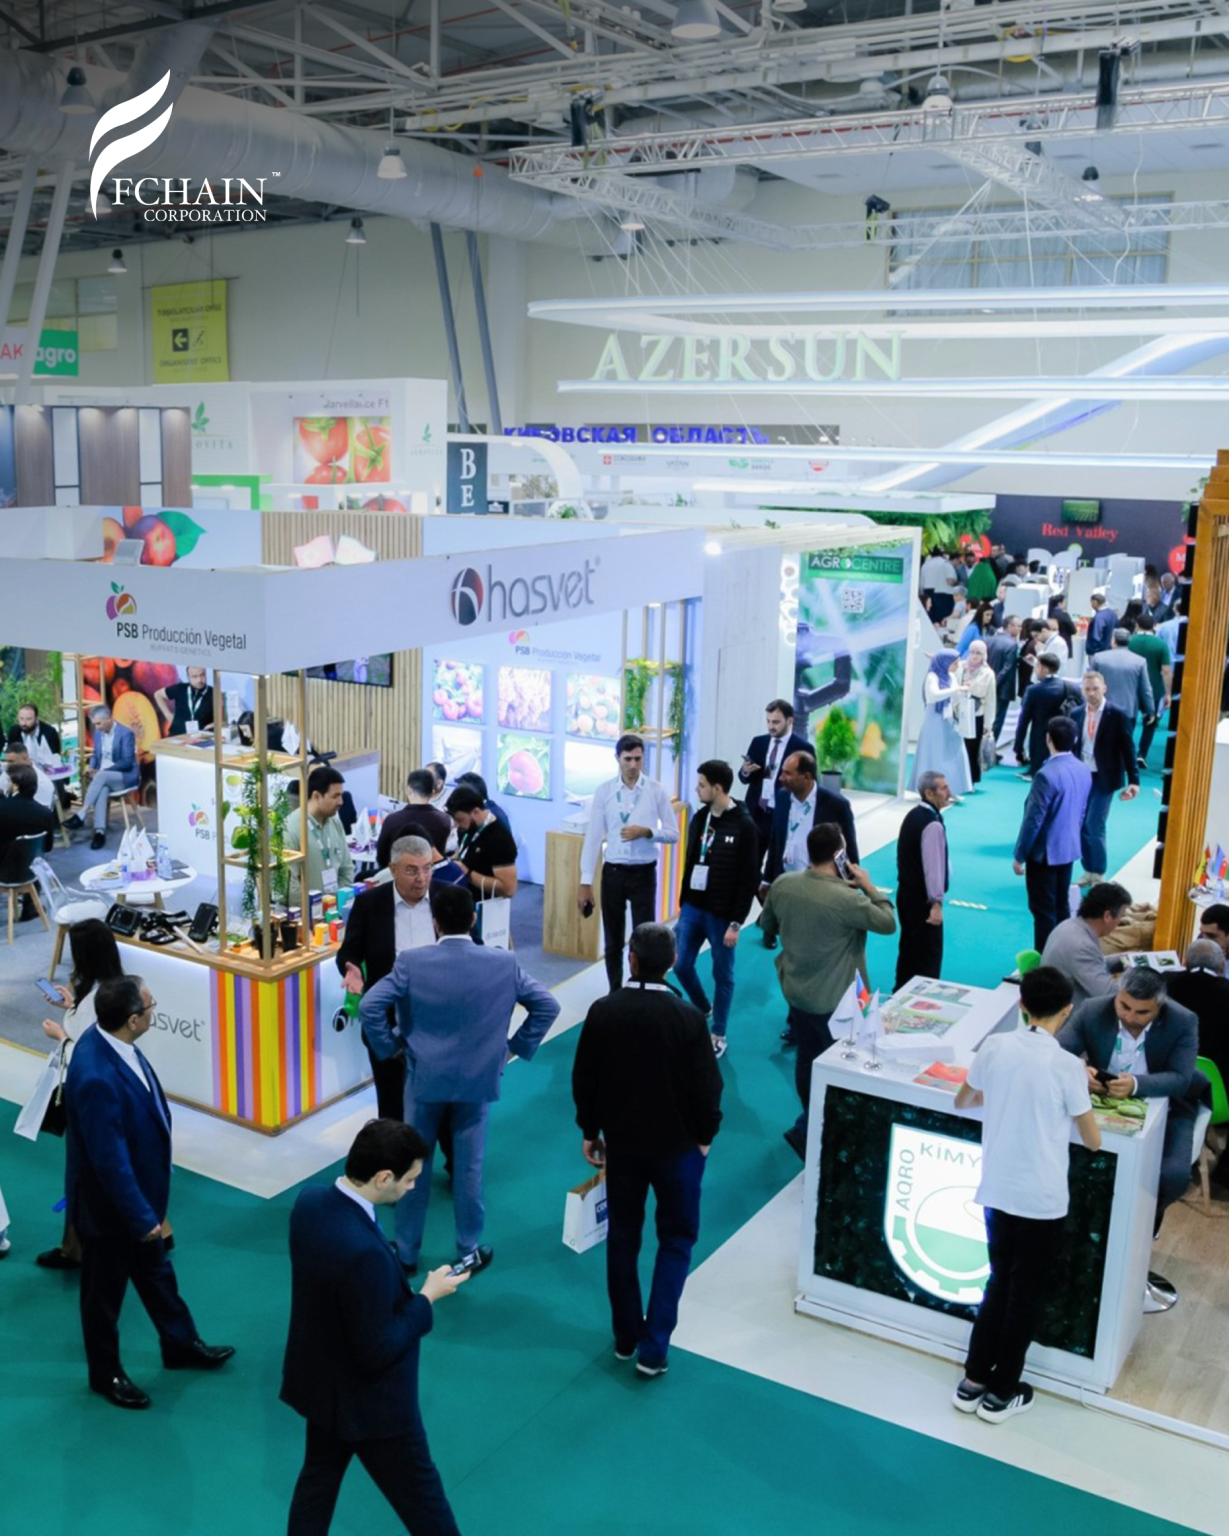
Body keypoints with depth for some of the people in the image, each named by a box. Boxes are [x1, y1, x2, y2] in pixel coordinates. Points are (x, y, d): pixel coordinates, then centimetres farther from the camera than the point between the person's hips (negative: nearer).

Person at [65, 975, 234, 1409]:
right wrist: (141, 1215, -20)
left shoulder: (111, 1040, -10)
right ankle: (105, 1374, 39)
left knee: (156, 1270, 27)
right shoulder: (96, 1078, -39)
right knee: (105, 1291, 17)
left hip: (138, 1190, 9)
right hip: (109, 1204, -9)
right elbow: (109, 1160, -31)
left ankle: (181, 1345, 48)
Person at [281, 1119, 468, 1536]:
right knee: (420, 1494, 17)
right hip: (368, 1400, -8)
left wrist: (402, 1291, 7)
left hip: (320, 1380, 8)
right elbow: (378, 1353, -29)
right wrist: (427, 1297, -18)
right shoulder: (364, 1251, -39)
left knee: (319, 1476, 27)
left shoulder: (310, 1201, -12)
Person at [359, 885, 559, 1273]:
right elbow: (547, 1006, -6)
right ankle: (469, 1252, 24)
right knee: (469, 1166, 12)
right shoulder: (504, 963, -10)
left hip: (424, 1078, 0)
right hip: (478, 1079, 0)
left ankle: (406, 1252, 26)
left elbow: (369, 1007, -18)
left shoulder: (411, 963, -14)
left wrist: (389, 1047, -2)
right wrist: (516, 1047, 4)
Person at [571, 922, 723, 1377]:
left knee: (623, 1237, 18)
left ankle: (626, 1336, 29)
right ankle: (654, 1347, 8)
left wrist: (589, 1131, 11)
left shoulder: (603, 1011, -12)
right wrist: (705, 1135, 4)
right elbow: (706, 1085, -13)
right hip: (677, 1143, -2)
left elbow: (583, 1079, -4)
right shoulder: (688, 1017, -20)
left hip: (622, 1140, 2)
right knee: (676, 1239, 13)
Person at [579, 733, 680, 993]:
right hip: (613, 872, 1)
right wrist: (585, 882, -4)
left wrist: (646, 832, -19)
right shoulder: (604, 791, -3)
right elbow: (592, 837, -2)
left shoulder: (656, 791, -4)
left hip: (644, 873, -1)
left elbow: (673, 833, 0)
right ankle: (615, 994, 25)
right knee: (613, 941, 12)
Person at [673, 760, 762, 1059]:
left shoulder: (744, 826, -14)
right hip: (692, 907, 6)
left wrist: (736, 922, -14)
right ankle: (704, 1010, 36)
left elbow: (750, 879, -13)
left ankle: (718, 1034, 20)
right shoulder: (700, 817, 5)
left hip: (721, 914, -6)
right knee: (681, 965, 9)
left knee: (722, 974, 6)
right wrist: (683, 903, 13)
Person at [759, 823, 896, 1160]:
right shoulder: (847, 899, -28)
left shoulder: (781, 885, -8)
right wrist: (869, 887, -5)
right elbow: (888, 923, -14)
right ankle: (806, 1131, 10)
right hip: (834, 1001, -7)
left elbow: (767, 924, 9)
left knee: (808, 1057, 23)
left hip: (795, 992, 7)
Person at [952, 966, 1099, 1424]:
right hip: (1042, 1200, -4)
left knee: (999, 1283, 21)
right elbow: (1093, 1141, -6)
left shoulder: (994, 1046, -5)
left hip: (996, 1192, 4)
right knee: (1026, 1294, 12)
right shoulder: (1067, 1066, -16)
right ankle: (1001, 1393, 24)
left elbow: (962, 1102, 11)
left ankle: (973, 1382, 28)